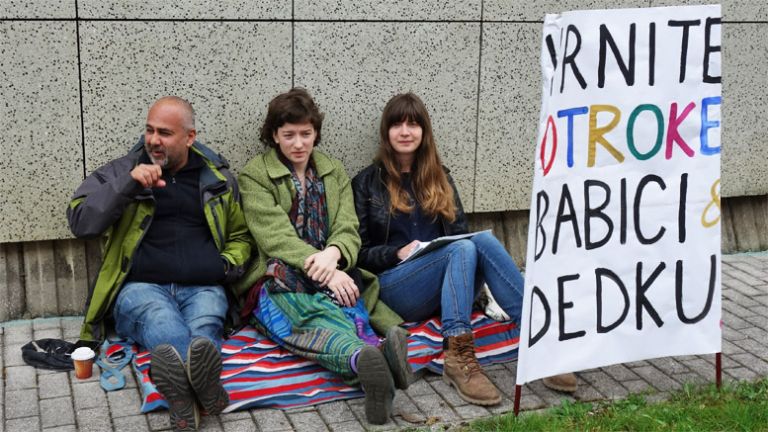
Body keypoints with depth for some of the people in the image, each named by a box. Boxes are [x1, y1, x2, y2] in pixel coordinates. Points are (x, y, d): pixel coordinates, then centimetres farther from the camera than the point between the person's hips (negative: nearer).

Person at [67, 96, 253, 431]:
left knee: (205, 323, -35)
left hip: (202, 288, 2)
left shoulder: (217, 176, 16)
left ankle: (183, 384, -67)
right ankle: (200, 379, -69)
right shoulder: (119, 171, 12)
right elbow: (80, 222, -1)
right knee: (159, 315, -39)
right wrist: (128, 185, -12)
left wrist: (230, 263, 4)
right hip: (140, 287, -2)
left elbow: (240, 235, 27)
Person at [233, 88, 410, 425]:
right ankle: (365, 356, -70)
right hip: (279, 281, -3)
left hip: (333, 278, 3)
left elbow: (348, 230, 7)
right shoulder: (255, 175, 6)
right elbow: (276, 237, -8)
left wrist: (333, 253, -20)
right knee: (333, 315, -40)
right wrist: (328, 273, -22)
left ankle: (366, 361, -68)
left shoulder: (334, 172, 19)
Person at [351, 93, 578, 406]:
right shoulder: (367, 183, 7)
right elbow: (358, 253, 3)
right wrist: (398, 253, -15)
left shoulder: (439, 178, 19)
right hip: (393, 286, -3)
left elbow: (461, 232, 17)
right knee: (463, 248, -31)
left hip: (446, 287, 3)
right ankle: (458, 356, -44)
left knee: (482, 239, -29)